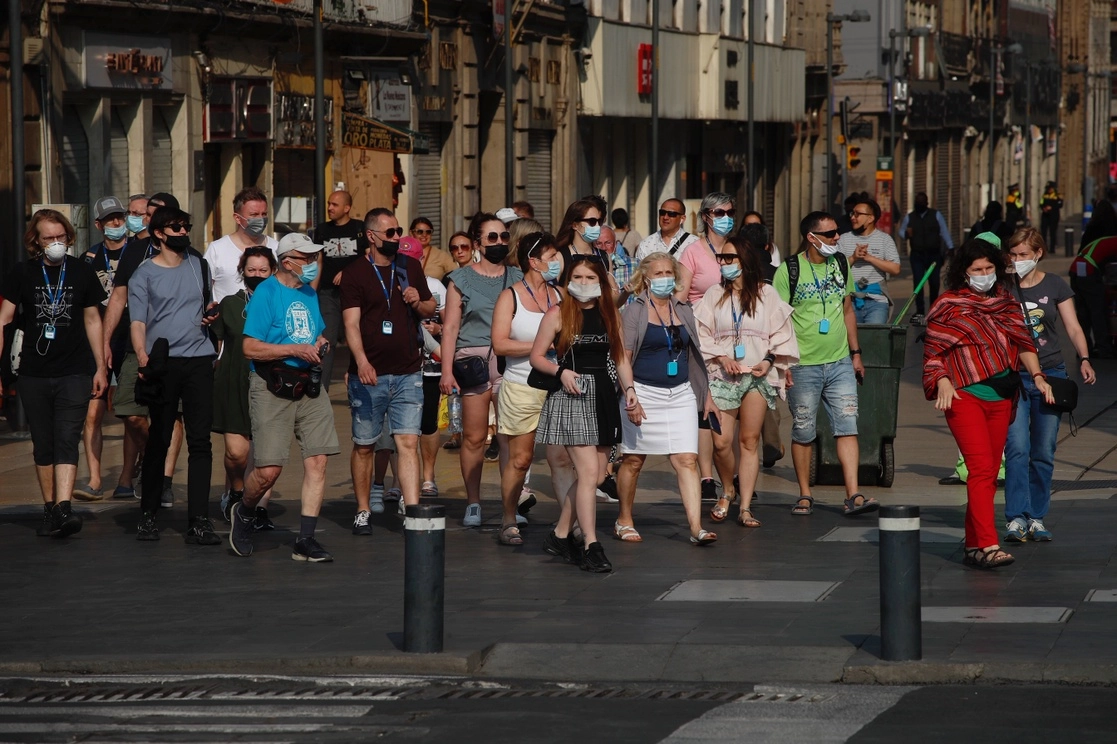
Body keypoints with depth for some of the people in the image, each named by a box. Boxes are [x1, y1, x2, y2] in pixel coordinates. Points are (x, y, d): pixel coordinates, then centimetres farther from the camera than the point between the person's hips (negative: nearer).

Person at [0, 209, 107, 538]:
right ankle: (49, 508, 15)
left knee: (66, 440, -13)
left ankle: (64, 508, -24)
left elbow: (92, 320, 12)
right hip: (34, 374, 1)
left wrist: (101, 367, 10)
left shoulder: (81, 272, 3)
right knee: (43, 445, 7)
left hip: (74, 374, -1)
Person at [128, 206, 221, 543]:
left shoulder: (198, 264, 16)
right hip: (163, 363, -2)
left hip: (199, 360, 2)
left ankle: (199, 521, -9)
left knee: (200, 440, -5)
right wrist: (143, 359, -20)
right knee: (159, 439, 3)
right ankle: (148, 514, 16)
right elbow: (138, 323, -3)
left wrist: (210, 313, 3)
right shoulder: (144, 274, 5)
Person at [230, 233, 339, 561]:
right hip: (272, 389, -7)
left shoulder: (310, 294, 16)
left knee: (317, 461, -4)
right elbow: (250, 348, -13)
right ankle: (244, 514, 22)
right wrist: (296, 350, -17)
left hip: (308, 385, 7)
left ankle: (306, 540, 1)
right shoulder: (266, 293, -8)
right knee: (269, 470, -9)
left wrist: (319, 345, 7)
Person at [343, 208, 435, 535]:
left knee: (408, 443, -7)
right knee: (364, 445, 7)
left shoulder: (411, 268, 12)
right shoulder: (356, 274, -2)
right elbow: (351, 323, -11)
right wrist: (361, 361, -27)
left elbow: (431, 308, 22)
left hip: (408, 373, 2)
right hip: (369, 374, -2)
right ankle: (363, 512, 20)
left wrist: (419, 303, -3)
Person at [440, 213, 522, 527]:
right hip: (473, 359, -1)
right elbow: (450, 327, 5)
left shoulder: (517, 278, 15)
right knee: (474, 437, -2)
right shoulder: (461, 280, 9)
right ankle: (473, 504, 8)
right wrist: (447, 371, -3)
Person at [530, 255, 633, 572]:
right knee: (588, 470, -15)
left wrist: (629, 388, 1)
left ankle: (561, 535, 21)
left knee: (596, 474, 6)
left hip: (603, 395, 6)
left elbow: (620, 356, 15)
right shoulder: (557, 314, -1)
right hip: (571, 395, -5)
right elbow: (536, 357, 2)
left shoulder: (609, 314, 12)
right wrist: (561, 371, -15)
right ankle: (591, 547, -15)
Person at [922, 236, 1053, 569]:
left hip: (1001, 397, 6)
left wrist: (1037, 375, 6)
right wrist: (943, 383, -15)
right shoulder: (949, 305, 1)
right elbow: (932, 351, 0)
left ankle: (973, 544, 14)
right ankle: (988, 545, -24)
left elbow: (1023, 341, 19)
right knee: (981, 468, -16)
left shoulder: (1006, 302, 16)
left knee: (988, 473, 7)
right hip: (964, 395, -6)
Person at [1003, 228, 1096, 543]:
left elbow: (1073, 328, 4)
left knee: (1044, 453, 3)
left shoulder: (1055, 286, 5)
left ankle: (1036, 517, 13)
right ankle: (1016, 518, -15)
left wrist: (1084, 359, -12)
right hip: (1013, 376, -1)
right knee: (1017, 448, -14)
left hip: (1050, 374, 1)